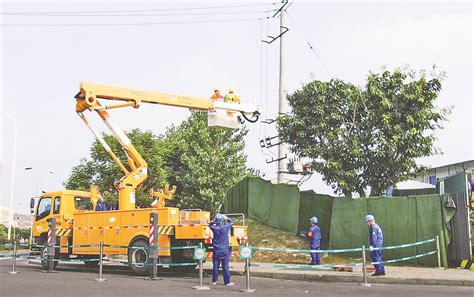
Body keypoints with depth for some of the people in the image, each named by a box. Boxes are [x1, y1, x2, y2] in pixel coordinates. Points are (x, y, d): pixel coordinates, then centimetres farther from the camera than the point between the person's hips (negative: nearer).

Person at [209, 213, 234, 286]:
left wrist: (214, 221, 7)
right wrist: (226, 218, 19)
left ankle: (214, 281, 15)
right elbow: (232, 222, 10)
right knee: (225, 266, 2)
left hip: (216, 250, 2)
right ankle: (227, 282, 6)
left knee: (215, 266, 9)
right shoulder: (225, 227, -9)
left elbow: (210, 225, 19)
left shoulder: (214, 228, -5)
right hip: (225, 250, -2)